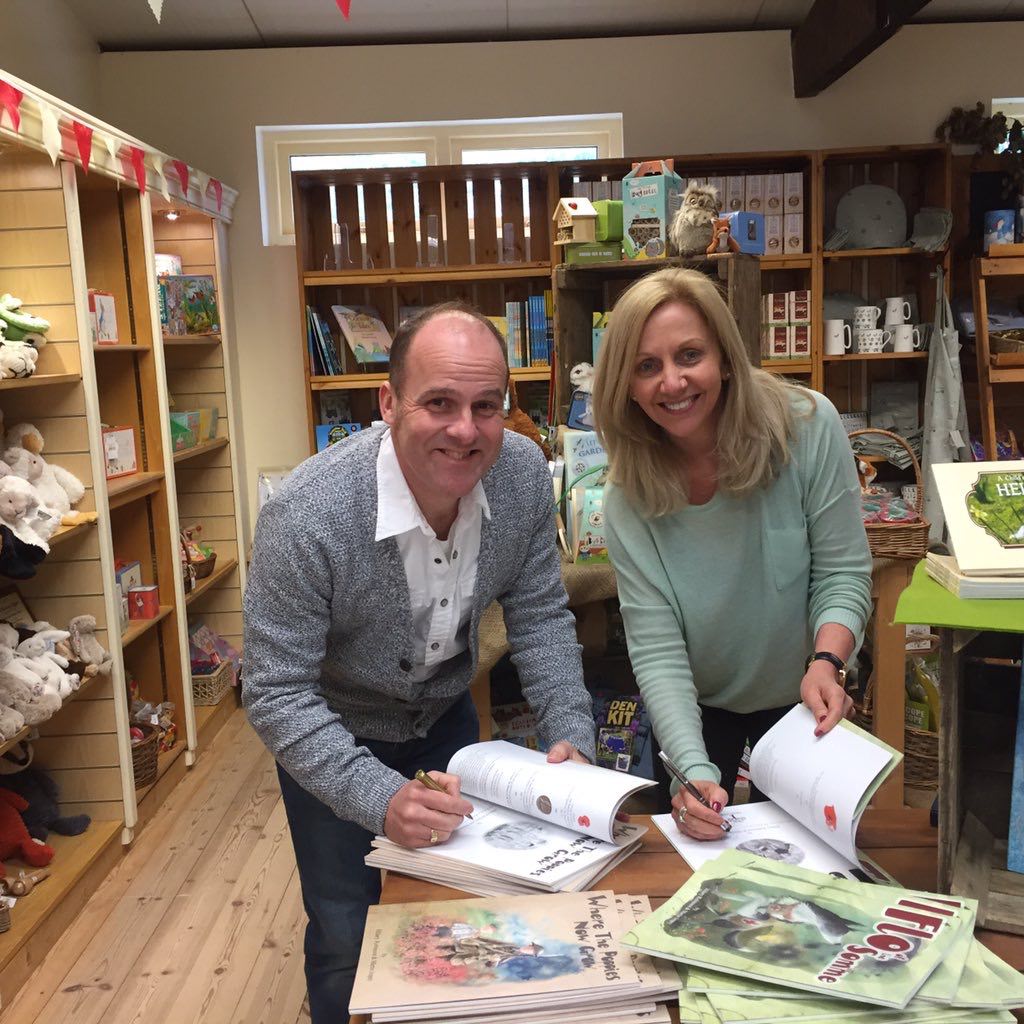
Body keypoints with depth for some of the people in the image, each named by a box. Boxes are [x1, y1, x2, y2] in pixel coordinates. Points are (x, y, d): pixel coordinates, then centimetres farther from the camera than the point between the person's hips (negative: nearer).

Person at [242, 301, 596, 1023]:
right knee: (350, 939, 9)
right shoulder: (307, 517, -35)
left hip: (446, 713, 4)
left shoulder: (524, 475, -22)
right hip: (333, 733, -4)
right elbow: (278, 696, -28)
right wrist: (382, 797, -38)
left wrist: (571, 736, -20)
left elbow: (540, 617, -9)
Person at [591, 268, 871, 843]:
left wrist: (826, 662, -35)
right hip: (696, 706, 0)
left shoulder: (809, 426, -24)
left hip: (800, 698, 0)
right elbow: (656, 649, -25)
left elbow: (842, 574, -18)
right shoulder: (628, 500, -23)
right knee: (689, 840, 17)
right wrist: (694, 769, -36)